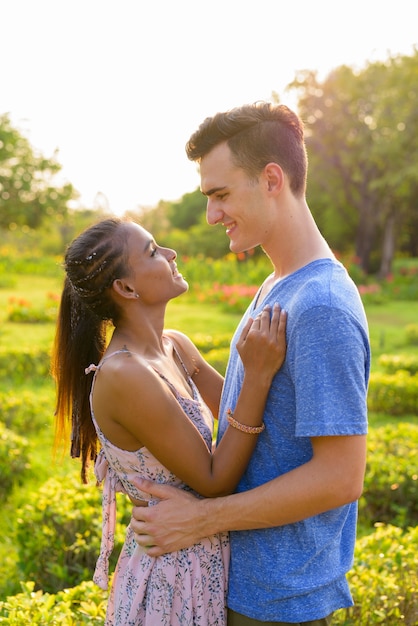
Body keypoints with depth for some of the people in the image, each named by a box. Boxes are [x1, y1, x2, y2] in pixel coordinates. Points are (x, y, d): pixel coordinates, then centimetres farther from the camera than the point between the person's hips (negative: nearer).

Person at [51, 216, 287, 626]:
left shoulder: (174, 346, -2)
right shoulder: (123, 375, -27)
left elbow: (238, 414, 5)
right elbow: (213, 482, -23)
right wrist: (258, 375, -28)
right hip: (174, 574, -8)